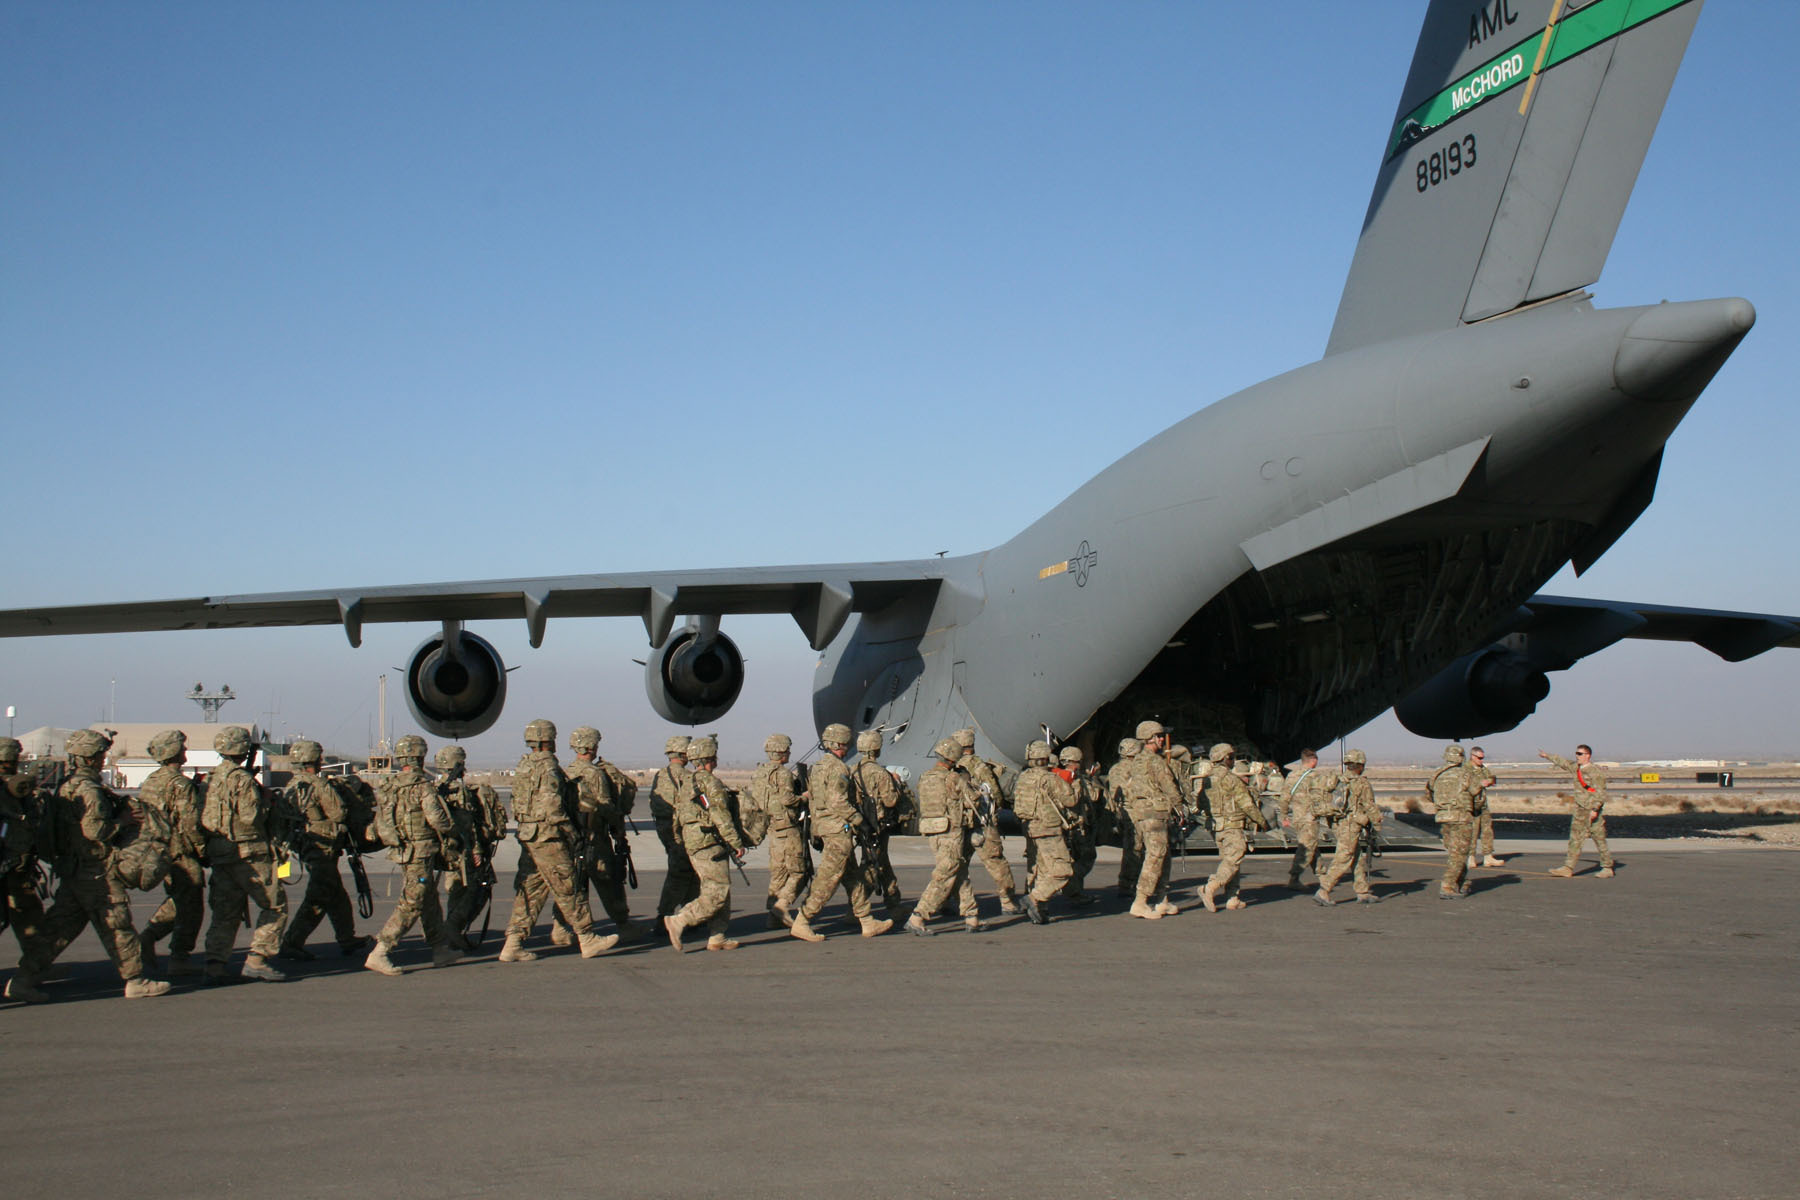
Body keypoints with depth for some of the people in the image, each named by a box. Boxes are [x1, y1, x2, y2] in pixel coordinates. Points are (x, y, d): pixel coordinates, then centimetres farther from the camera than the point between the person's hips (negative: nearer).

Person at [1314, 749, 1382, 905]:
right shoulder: (1362, 784, -10)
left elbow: (1328, 803, 13)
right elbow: (1370, 807, -8)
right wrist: (1377, 826, 0)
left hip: (1338, 825, 8)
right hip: (1352, 826, -8)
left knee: (1359, 858, 17)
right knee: (1342, 861, -7)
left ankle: (1363, 892, 21)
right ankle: (1323, 892, -13)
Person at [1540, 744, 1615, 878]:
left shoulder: (1596, 772, -12)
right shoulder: (1575, 768, 11)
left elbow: (1601, 793, -16)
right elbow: (1563, 762, 29)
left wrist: (1595, 809, -24)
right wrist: (1548, 756, 41)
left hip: (1594, 812, -7)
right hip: (1580, 810, 7)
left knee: (1600, 839, -2)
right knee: (1575, 839, 4)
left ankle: (1607, 868, 8)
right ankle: (1568, 868, 2)